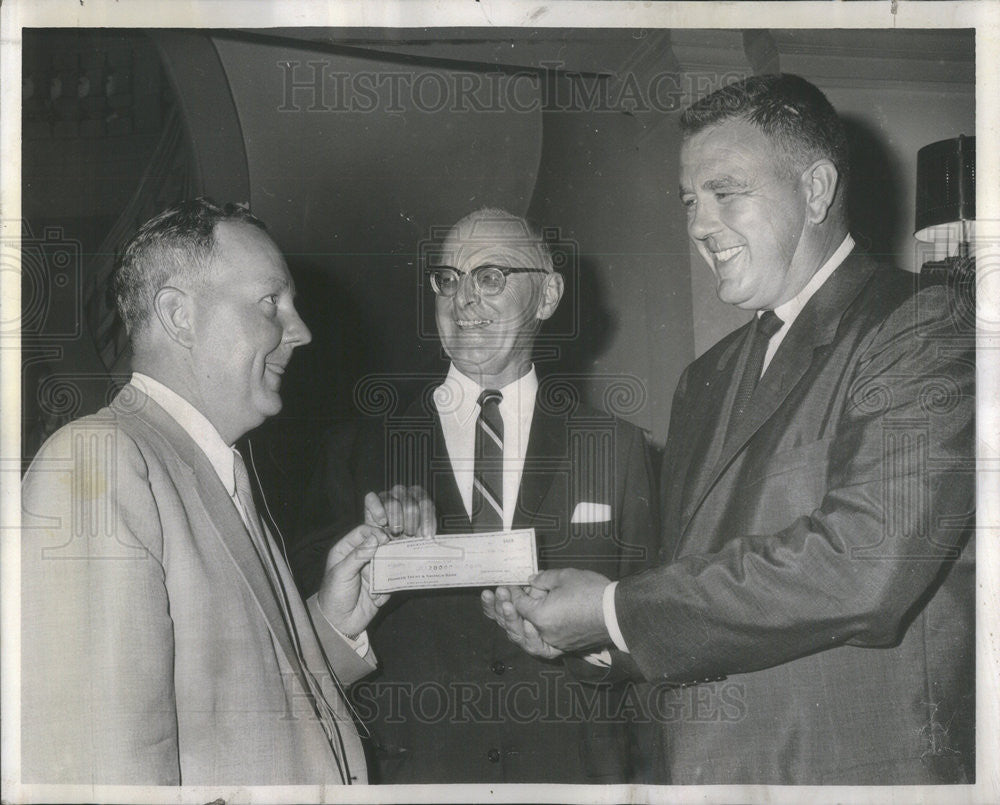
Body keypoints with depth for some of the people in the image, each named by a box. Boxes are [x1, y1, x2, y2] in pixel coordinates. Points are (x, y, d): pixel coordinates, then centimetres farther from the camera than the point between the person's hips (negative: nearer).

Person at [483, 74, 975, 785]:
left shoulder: (922, 332, -12)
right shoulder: (707, 380, 11)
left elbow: (862, 564, -24)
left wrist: (615, 612, -18)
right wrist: (579, 628, -7)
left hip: (858, 769, -6)